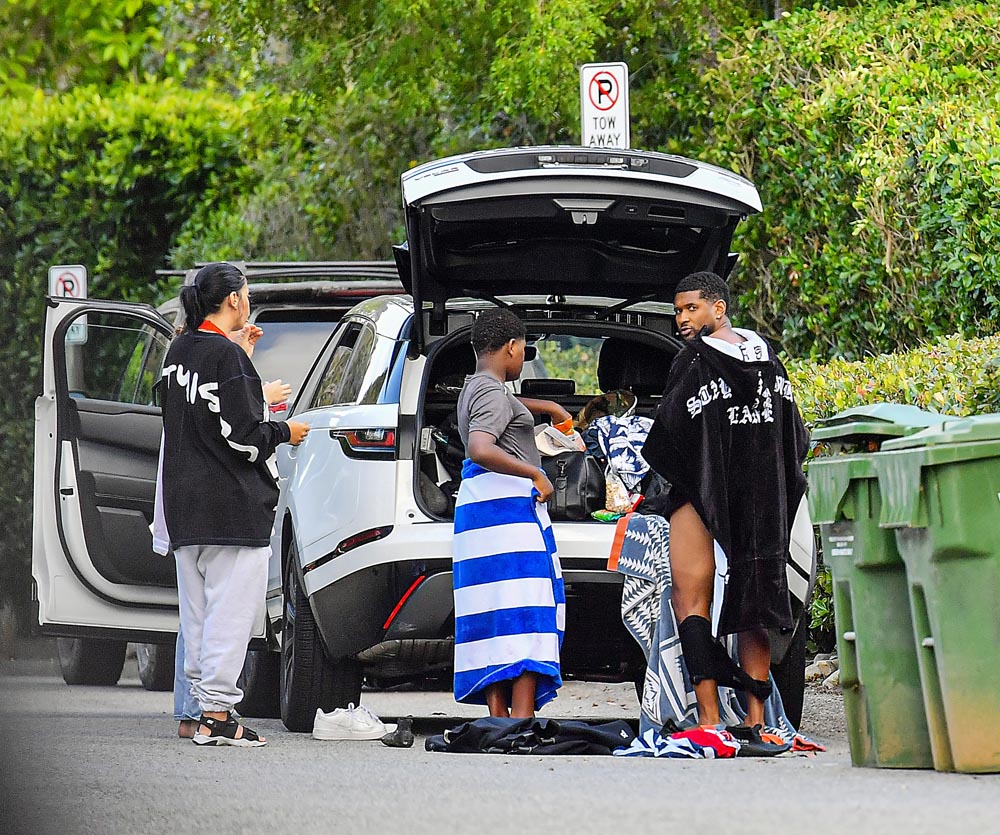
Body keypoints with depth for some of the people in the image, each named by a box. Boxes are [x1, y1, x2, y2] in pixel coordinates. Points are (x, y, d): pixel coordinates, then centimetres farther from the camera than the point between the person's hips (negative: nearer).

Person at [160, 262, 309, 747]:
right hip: (233, 506, -9)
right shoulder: (227, 357, -14)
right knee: (230, 612, -7)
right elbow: (243, 437, -17)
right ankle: (217, 715, -11)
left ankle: (202, 706, 13)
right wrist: (286, 432, 1)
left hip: (184, 506, 9)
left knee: (197, 612, 11)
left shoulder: (180, 351, 12)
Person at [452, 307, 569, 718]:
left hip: (479, 510, 10)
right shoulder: (494, 395, -12)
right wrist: (536, 473, -22)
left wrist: (548, 406, 57)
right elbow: (480, 450, -29)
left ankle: (498, 720, 1)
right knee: (525, 619, -13)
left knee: (493, 621, 5)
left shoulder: (474, 388, 19)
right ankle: (521, 722, -21)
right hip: (508, 506, -10)